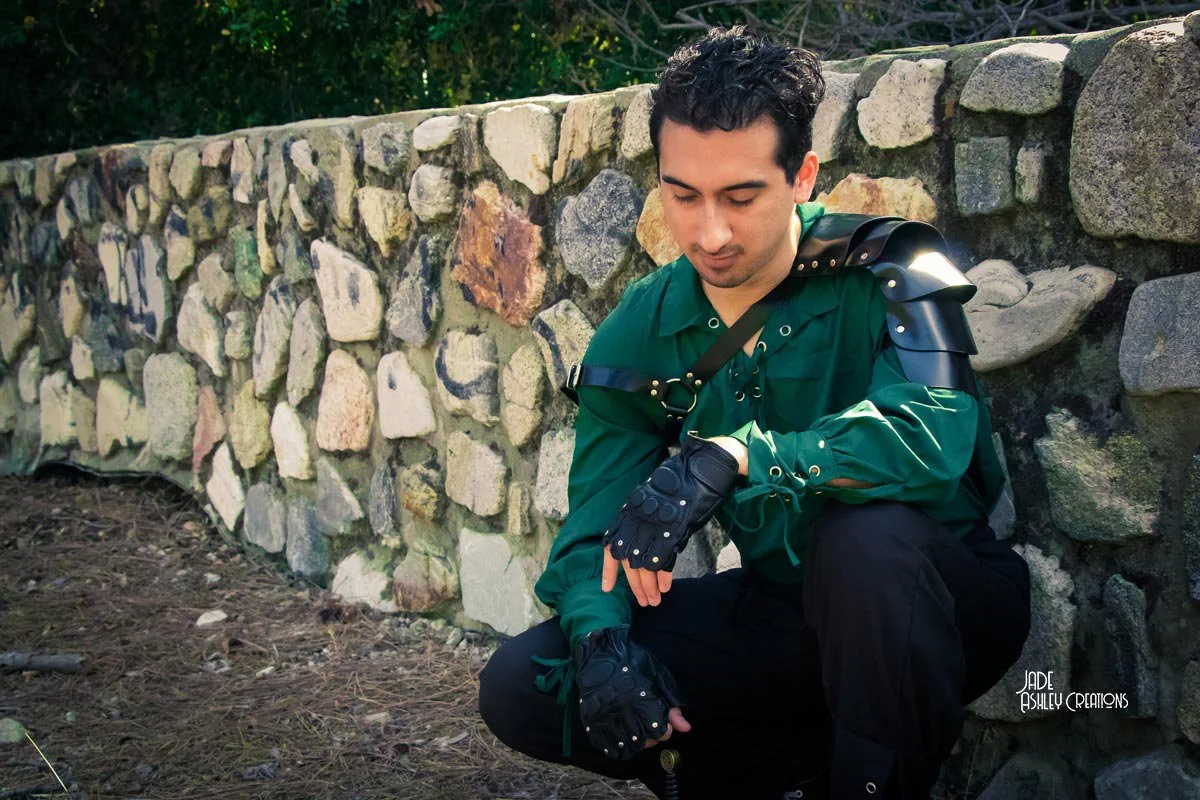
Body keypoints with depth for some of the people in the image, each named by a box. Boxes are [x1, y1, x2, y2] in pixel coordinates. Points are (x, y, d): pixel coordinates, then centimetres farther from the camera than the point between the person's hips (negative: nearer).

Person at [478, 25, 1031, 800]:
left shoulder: (886, 273, -16)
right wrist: (599, 638, -26)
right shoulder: (641, 334, -3)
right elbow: (594, 527, -4)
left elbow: (933, 434, -34)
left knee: (866, 535, -40)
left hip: (944, 604, -4)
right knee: (521, 688, -10)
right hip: (783, 609, 5)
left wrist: (734, 456, -43)